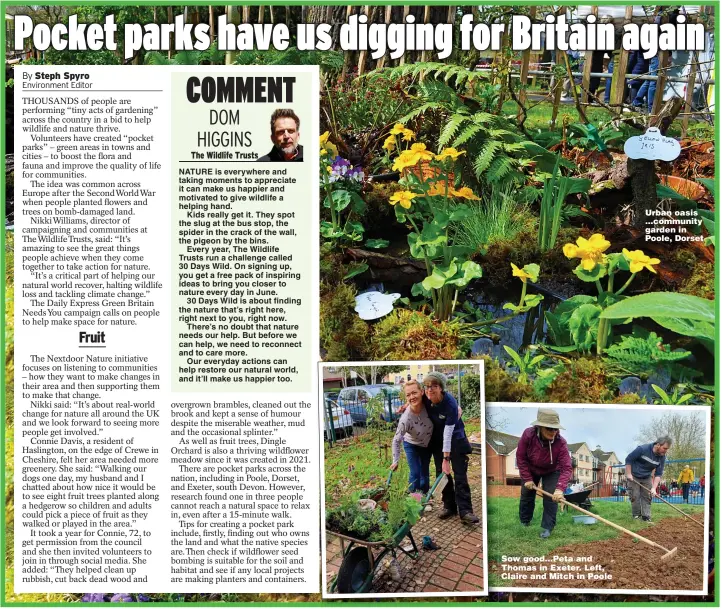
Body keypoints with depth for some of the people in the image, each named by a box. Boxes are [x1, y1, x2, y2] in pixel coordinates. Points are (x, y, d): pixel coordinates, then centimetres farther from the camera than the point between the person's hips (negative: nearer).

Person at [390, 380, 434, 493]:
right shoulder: (406, 418, -37)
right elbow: (396, 441, -27)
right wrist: (395, 461, -27)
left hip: (427, 444, 3)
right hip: (411, 445, -3)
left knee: (425, 472, 15)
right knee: (415, 473, -8)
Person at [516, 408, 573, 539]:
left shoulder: (560, 443, -37)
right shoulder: (528, 435, -35)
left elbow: (566, 468, -41)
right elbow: (521, 457, -21)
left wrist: (560, 488, -54)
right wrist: (527, 478, -19)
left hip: (551, 472, -1)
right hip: (531, 470, 1)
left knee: (550, 498, -11)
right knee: (526, 496, 12)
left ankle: (547, 527, 5)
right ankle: (524, 522, 34)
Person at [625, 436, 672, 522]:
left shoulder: (662, 457, -14)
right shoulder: (642, 449, -28)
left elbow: (658, 474, -10)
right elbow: (628, 459, -19)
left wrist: (654, 488, -19)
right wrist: (628, 474, -18)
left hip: (647, 478, 4)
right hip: (634, 477, -4)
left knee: (647, 497, 1)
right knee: (635, 496, -3)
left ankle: (646, 517, 6)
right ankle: (636, 515, 10)